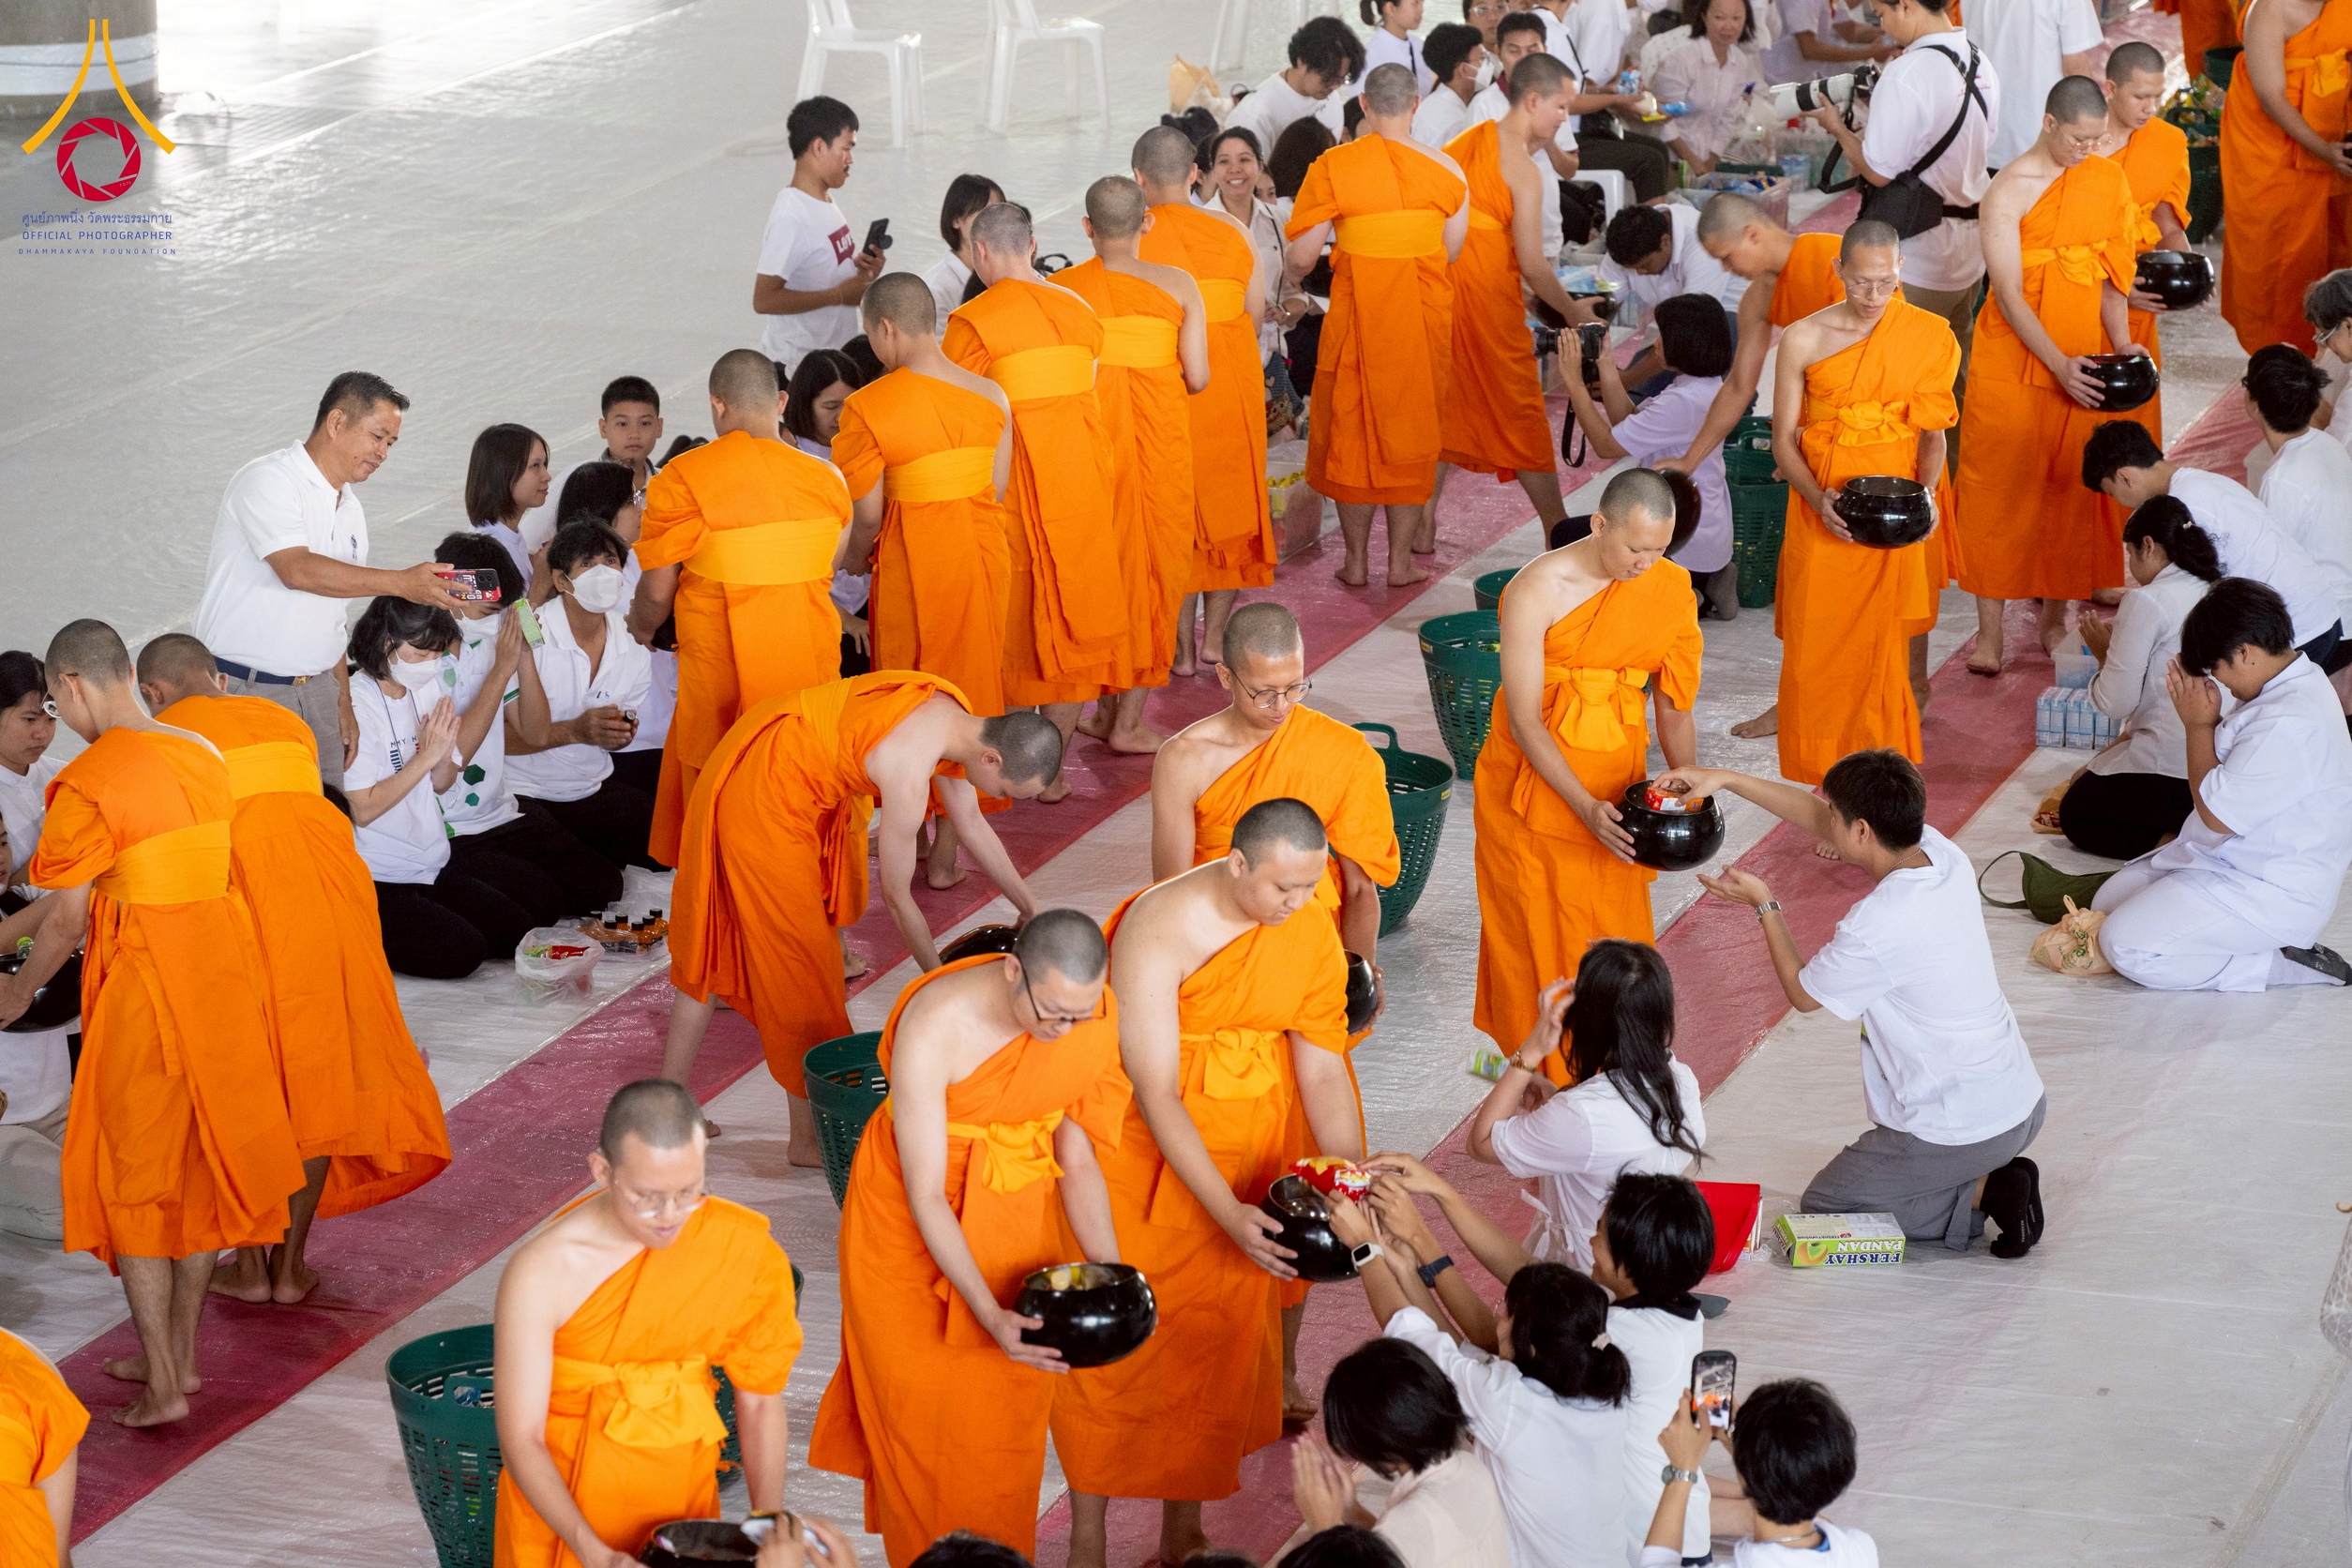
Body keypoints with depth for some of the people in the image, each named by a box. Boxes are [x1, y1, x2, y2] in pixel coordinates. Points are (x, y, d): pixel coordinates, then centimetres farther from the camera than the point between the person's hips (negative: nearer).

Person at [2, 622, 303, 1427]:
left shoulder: (87, 786, -17)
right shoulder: (203, 757, 5)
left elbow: (67, 920, -12)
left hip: (144, 983, -7)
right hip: (221, 961, 7)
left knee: (133, 1178, 5)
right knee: (200, 1162, 17)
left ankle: (162, 1385, 5)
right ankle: (180, 1353, 28)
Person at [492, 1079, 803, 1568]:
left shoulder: (741, 1247, -9)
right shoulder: (541, 1271, -18)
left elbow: (759, 1398, 2)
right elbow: (521, 1438, -17)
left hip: (682, 1500, 2)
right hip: (562, 1505, -2)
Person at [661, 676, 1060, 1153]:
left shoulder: (955, 718, -4)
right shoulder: (909, 771, -30)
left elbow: (972, 826, 13)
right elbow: (897, 896, -18)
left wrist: (1031, 910, 19)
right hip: (766, 789, -10)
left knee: (713, 942, 16)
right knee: (798, 955, -1)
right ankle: (809, 1139, 9)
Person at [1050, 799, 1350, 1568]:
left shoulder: (1311, 936, -11)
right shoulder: (1155, 934, -27)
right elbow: (1157, 1097, -27)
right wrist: (1229, 1214, -34)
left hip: (1242, 1150, 4)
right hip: (1145, 1148, -4)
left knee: (1218, 1339, 12)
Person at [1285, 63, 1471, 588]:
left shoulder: (1332, 167, -11)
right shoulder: (1445, 170, -5)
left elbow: (1300, 259, -8)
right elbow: (1452, 251, 2)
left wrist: (1294, 272, 16)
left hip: (1357, 314, -2)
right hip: (1424, 319, 2)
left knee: (1351, 432, 11)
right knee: (1410, 431, 12)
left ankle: (1356, 561, 16)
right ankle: (1401, 560, 16)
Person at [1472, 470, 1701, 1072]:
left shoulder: (1671, 590, -6)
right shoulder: (1537, 591, -21)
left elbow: (1673, 704, 4)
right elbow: (1525, 722, -20)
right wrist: (1586, 808, -27)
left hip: (1614, 780, 3)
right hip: (1530, 777, -3)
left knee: (1614, 930, 7)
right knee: (1533, 934, 8)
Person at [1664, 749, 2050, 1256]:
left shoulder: (1875, 926, -27)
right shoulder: (1945, 855, -4)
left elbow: (1802, 992, -4)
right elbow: (1817, 816, 11)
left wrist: (1764, 906, 7)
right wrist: (1725, 779, 13)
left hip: (1958, 1133, -8)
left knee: (1822, 1204, 14)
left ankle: (1979, 1196, -2)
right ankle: (1994, 1177, 8)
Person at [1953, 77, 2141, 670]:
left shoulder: (2108, 179, 6)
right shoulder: (2007, 193, -10)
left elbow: (2109, 273, 9)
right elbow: (2010, 297, -14)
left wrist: (2119, 342, -7)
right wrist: (2059, 365, -21)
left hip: (2082, 359, 4)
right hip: (2012, 355, -4)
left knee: (2072, 486, 6)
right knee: (1998, 487, -3)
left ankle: (2056, 617, 18)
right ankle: (1990, 631, 0)